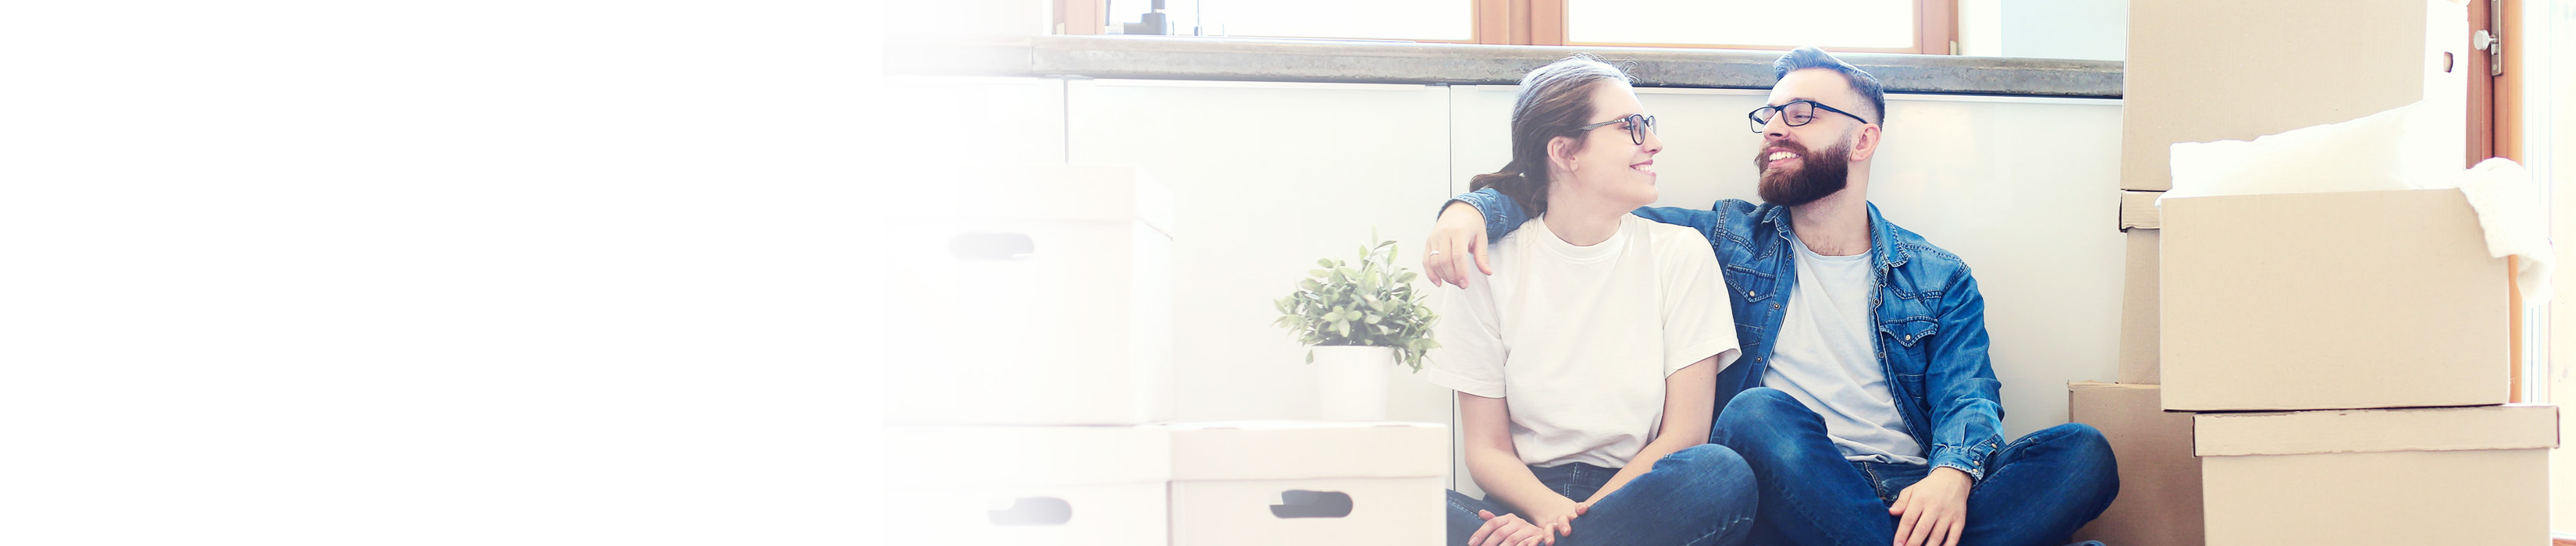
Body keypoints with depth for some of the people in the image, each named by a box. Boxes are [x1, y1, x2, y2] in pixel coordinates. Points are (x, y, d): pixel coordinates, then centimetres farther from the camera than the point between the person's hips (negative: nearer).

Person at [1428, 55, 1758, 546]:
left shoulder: (1681, 255, 4)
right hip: (1527, 500, -1)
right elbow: (1487, 450, 2)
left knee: (1723, 473, -34)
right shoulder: (1489, 266, 4)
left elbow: (1683, 436, -2)